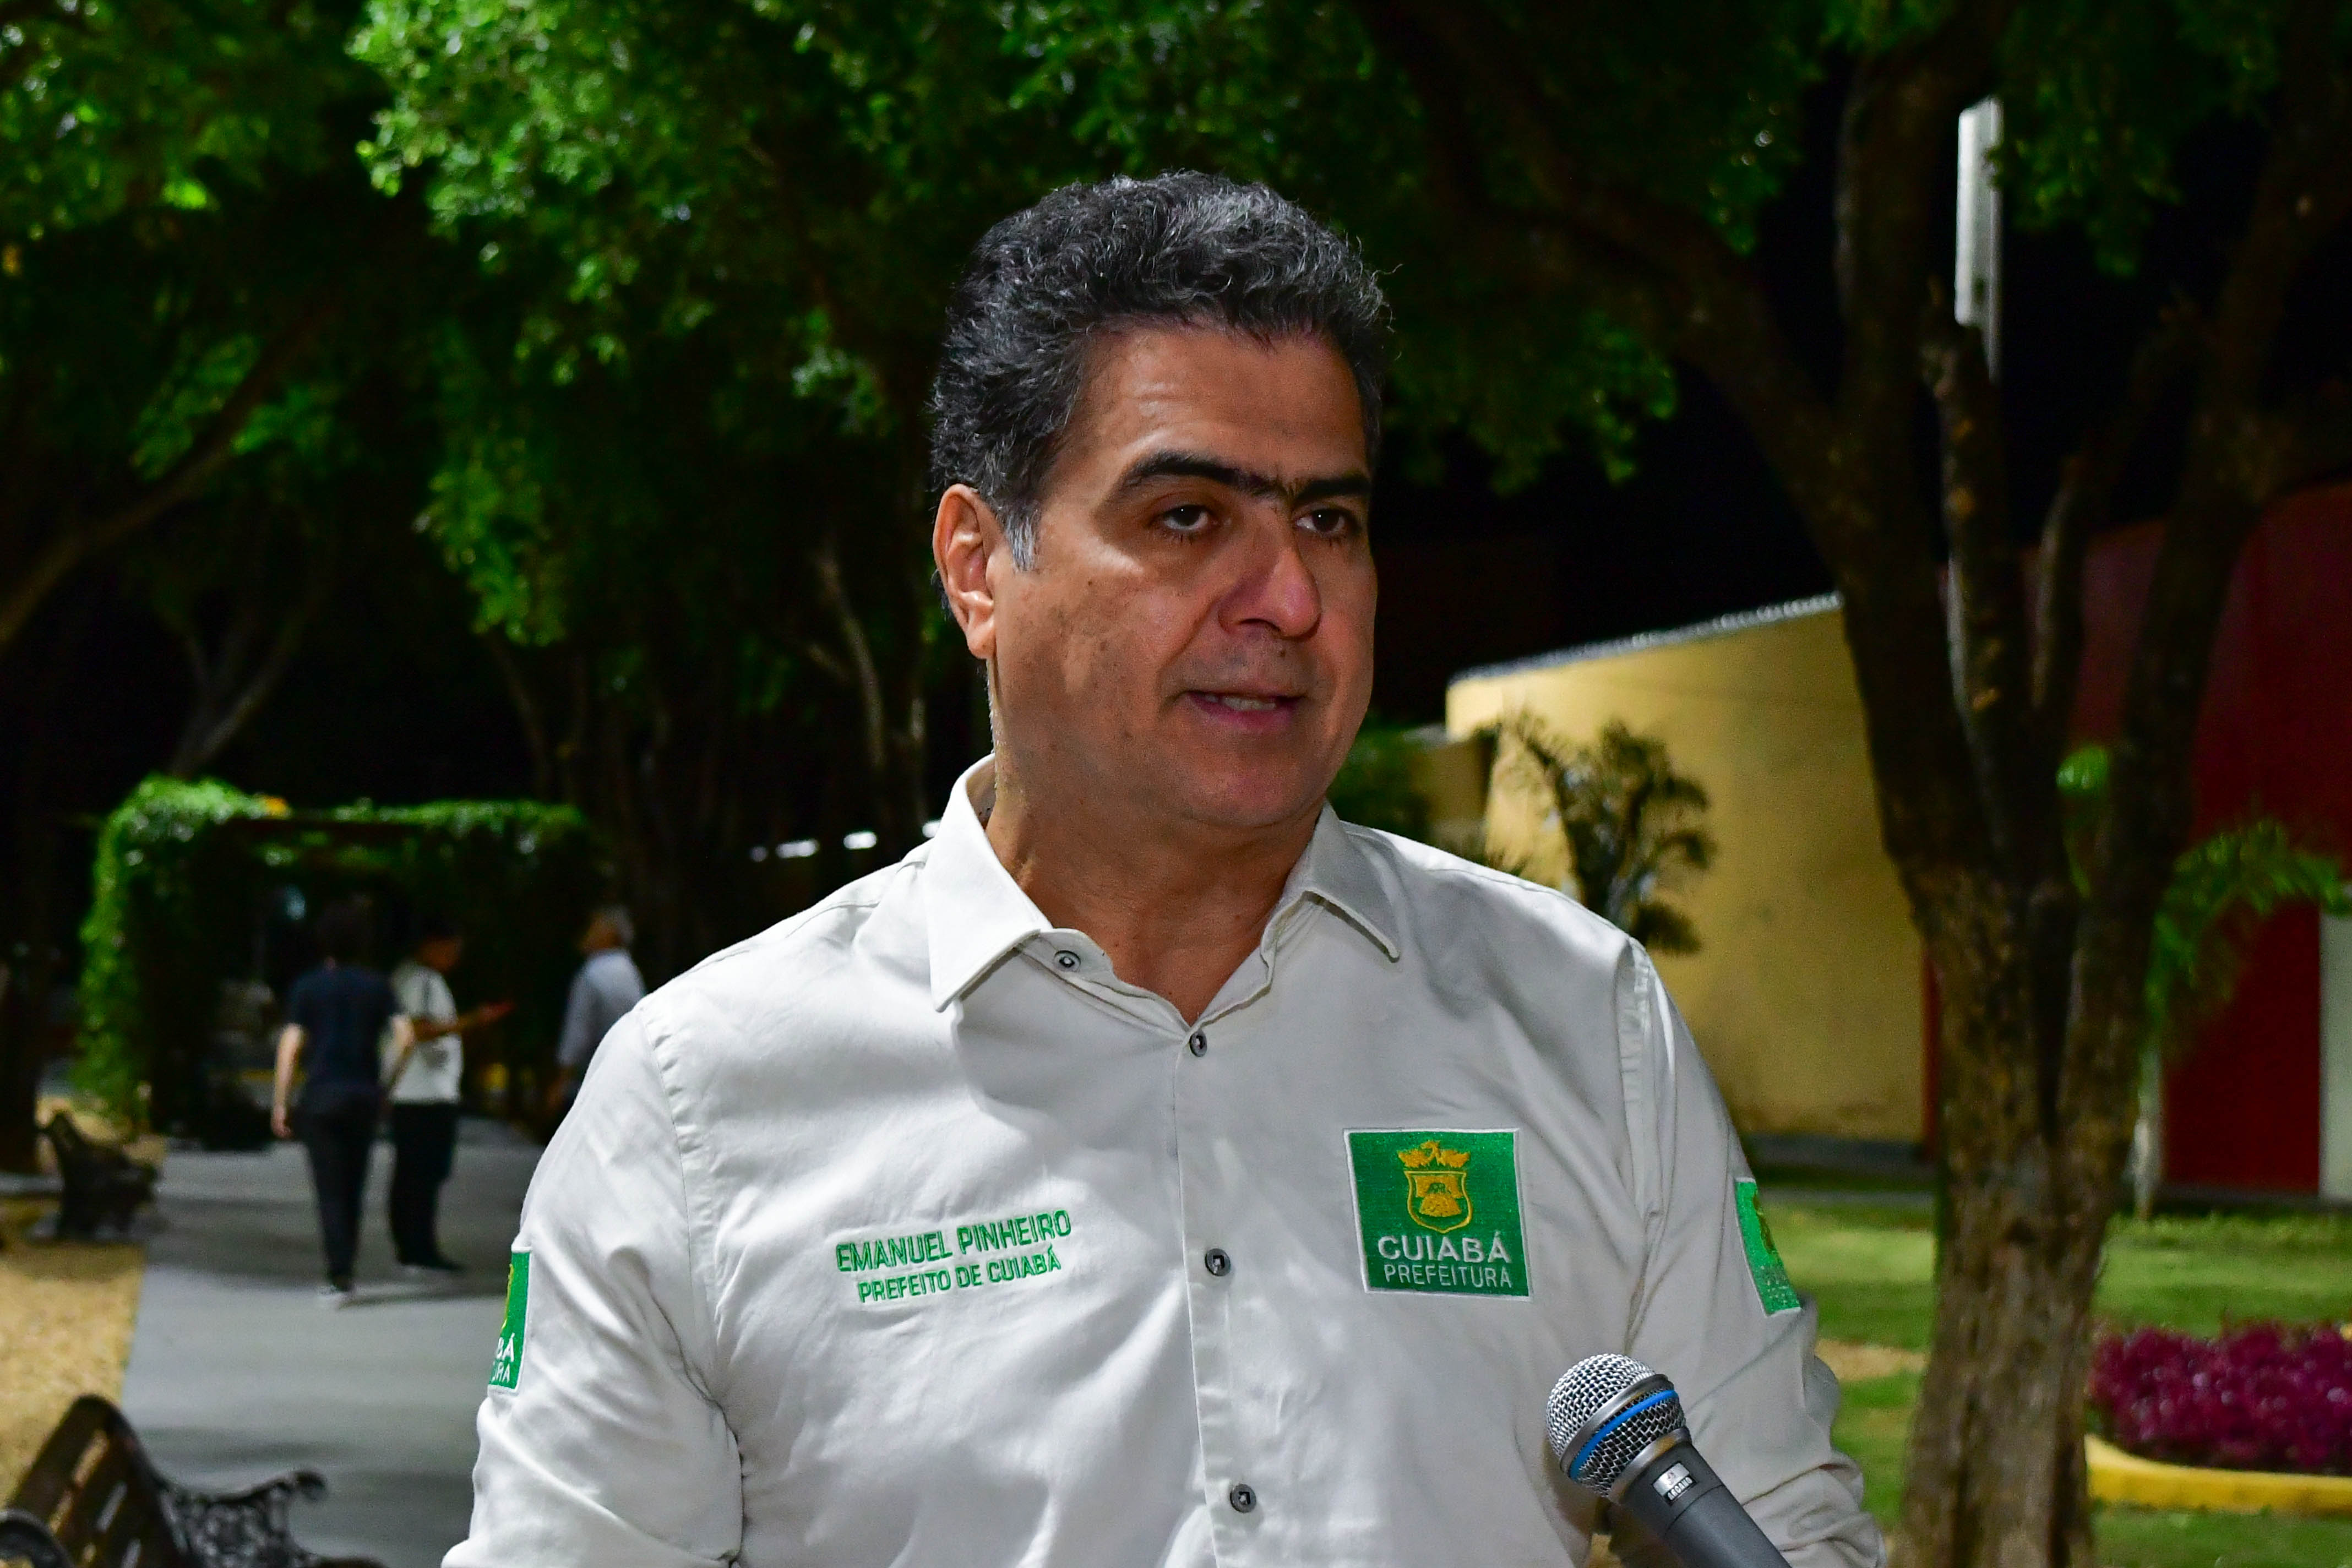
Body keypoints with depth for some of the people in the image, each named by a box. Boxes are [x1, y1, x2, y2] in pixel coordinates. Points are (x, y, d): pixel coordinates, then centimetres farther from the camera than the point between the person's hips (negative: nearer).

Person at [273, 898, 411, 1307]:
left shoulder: (307, 987, -1)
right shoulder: (376, 986, 5)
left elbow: (290, 1047, -6)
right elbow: (404, 1037, -4)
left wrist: (280, 1103, -2)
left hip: (322, 1096, -2)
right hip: (364, 1096, 2)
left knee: (331, 1191, -2)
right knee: (353, 1188, 13)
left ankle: (339, 1277, -12)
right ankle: (344, 1271, 18)